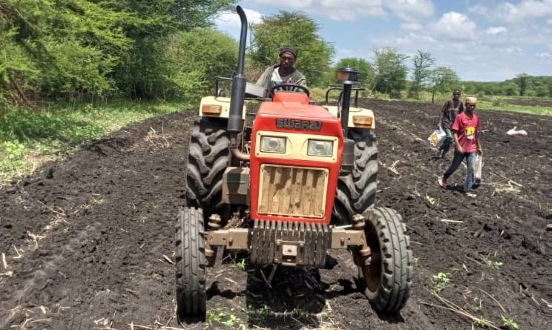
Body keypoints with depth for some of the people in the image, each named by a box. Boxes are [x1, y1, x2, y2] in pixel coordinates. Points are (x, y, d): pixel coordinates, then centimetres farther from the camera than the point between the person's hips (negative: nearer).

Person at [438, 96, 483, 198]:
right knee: (455, 166, 10)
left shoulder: (476, 117, 3)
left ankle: (468, 190, 8)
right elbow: (454, 132, -13)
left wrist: (479, 147, 15)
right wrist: (458, 146, -20)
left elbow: (476, 133, 13)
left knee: (471, 169, 0)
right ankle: (444, 178, 36)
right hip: (461, 148, -4)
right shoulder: (460, 117, -12)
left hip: (472, 149, 4)